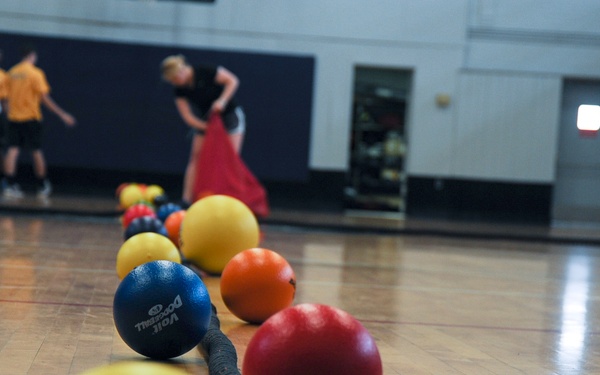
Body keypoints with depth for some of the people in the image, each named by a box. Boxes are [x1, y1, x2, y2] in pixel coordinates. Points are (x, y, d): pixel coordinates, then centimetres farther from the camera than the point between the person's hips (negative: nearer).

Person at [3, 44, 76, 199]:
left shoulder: (12, 72, 7)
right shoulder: (36, 73, -9)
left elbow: (9, 95, 12)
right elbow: (45, 98, -12)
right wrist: (62, 114, -9)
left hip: (13, 117, 4)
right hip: (30, 117, -4)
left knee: (12, 150, 0)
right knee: (36, 152, 6)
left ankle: (10, 186, -8)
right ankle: (43, 187, 16)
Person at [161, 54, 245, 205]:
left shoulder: (205, 71, -23)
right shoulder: (180, 90, -10)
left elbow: (232, 81, -19)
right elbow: (188, 116, -13)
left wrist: (222, 101, -30)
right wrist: (206, 127, -26)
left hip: (230, 114, -5)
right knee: (196, 157, -3)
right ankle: (187, 199, -4)